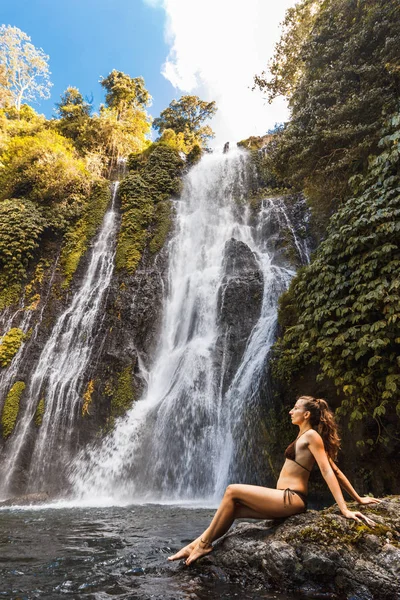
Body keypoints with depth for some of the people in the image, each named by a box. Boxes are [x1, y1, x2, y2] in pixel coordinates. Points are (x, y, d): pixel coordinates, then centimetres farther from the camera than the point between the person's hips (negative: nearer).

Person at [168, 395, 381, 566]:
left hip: (290, 499, -9)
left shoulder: (311, 435, -10)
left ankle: (204, 544, -3)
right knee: (233, 509, 2)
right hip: (287, 500, 9)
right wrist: (358, 499, 22)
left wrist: (344, 510, -20)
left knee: (232, 491, -12)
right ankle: (195, 545, 6)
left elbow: (329, 472, -16)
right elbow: (335, 470, 19)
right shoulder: (305, 436, 18)